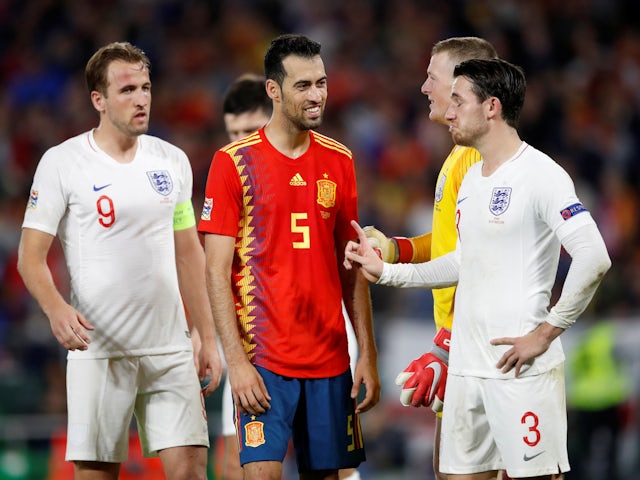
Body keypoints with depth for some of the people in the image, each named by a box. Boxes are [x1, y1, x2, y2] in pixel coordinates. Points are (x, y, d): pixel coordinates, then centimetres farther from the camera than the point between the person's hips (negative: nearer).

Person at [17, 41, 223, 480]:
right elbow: (31, 257, -4)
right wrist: (56, 308, -23)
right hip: (98, 349, -3)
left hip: (171, 348, 3)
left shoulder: (172, 160, 10)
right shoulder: (61, 163, -3)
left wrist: (208, 338, 13)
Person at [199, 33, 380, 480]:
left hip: (330, 357, 4)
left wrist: (368, 353, 7)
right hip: (264, 359, -4)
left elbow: (351, 266, 13)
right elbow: (217, 270, -6)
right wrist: (236, 359, -13)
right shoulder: (234, 162, -4)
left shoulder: (339, 161, 10)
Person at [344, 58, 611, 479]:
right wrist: (385, 271, 19)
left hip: (521, 366, -8)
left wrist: (545, 334, -17)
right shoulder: (471, 179, 16)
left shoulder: (539, 174, -12)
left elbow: (594, 259, -20)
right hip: (466, 364, 8)